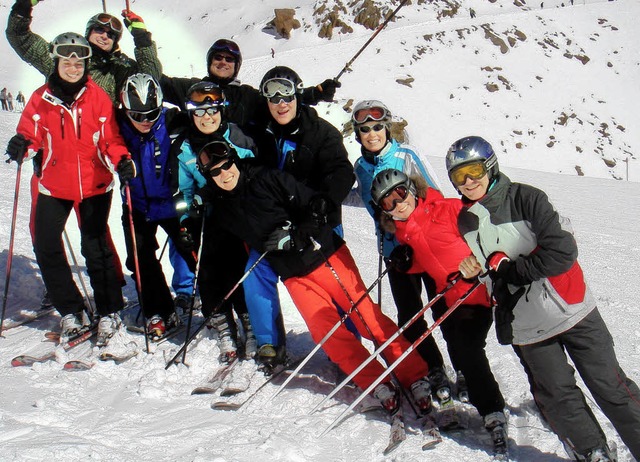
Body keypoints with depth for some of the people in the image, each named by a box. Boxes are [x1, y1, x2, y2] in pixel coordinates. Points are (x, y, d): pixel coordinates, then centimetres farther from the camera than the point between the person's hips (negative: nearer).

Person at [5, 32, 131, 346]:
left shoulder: (98, 97, -3)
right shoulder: (41, 99, 0)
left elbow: (111, 138, -1)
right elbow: (30, 132, 0)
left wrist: (122, 160, -19)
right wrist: (21, 144, -23)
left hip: (95, 184, -2)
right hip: (55, 185, 3)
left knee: (95, 248, -1)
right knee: (45, 247, 1)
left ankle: (109, 312, 15)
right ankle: (71, 311, 16)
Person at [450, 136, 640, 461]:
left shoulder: (525, 198, -12)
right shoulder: (464, 221, 4)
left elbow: (562, 251, -21)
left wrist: (509, 269, -16)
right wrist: (472, 270, -1)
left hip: (571, 309, -4)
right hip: (527, 327, 4)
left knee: (611, 387, 3)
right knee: (559, 398, 9)